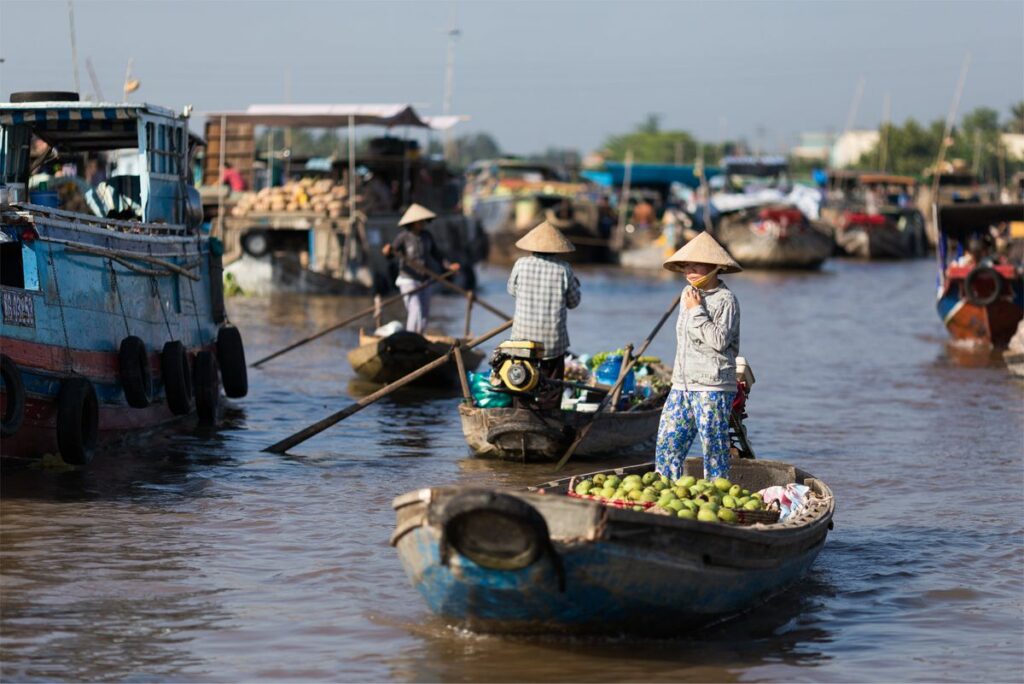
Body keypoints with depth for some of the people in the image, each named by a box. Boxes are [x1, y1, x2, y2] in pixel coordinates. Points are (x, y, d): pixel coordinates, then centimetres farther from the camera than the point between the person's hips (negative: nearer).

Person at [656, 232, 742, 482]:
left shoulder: (726, 299, -9)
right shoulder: (688, 294, 14)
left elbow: (719, 340, -20)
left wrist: (697, 311, -16)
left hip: (712, 388, -8)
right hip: (682, 386, 8)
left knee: (714, 450, -3)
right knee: (666, 447, 5)